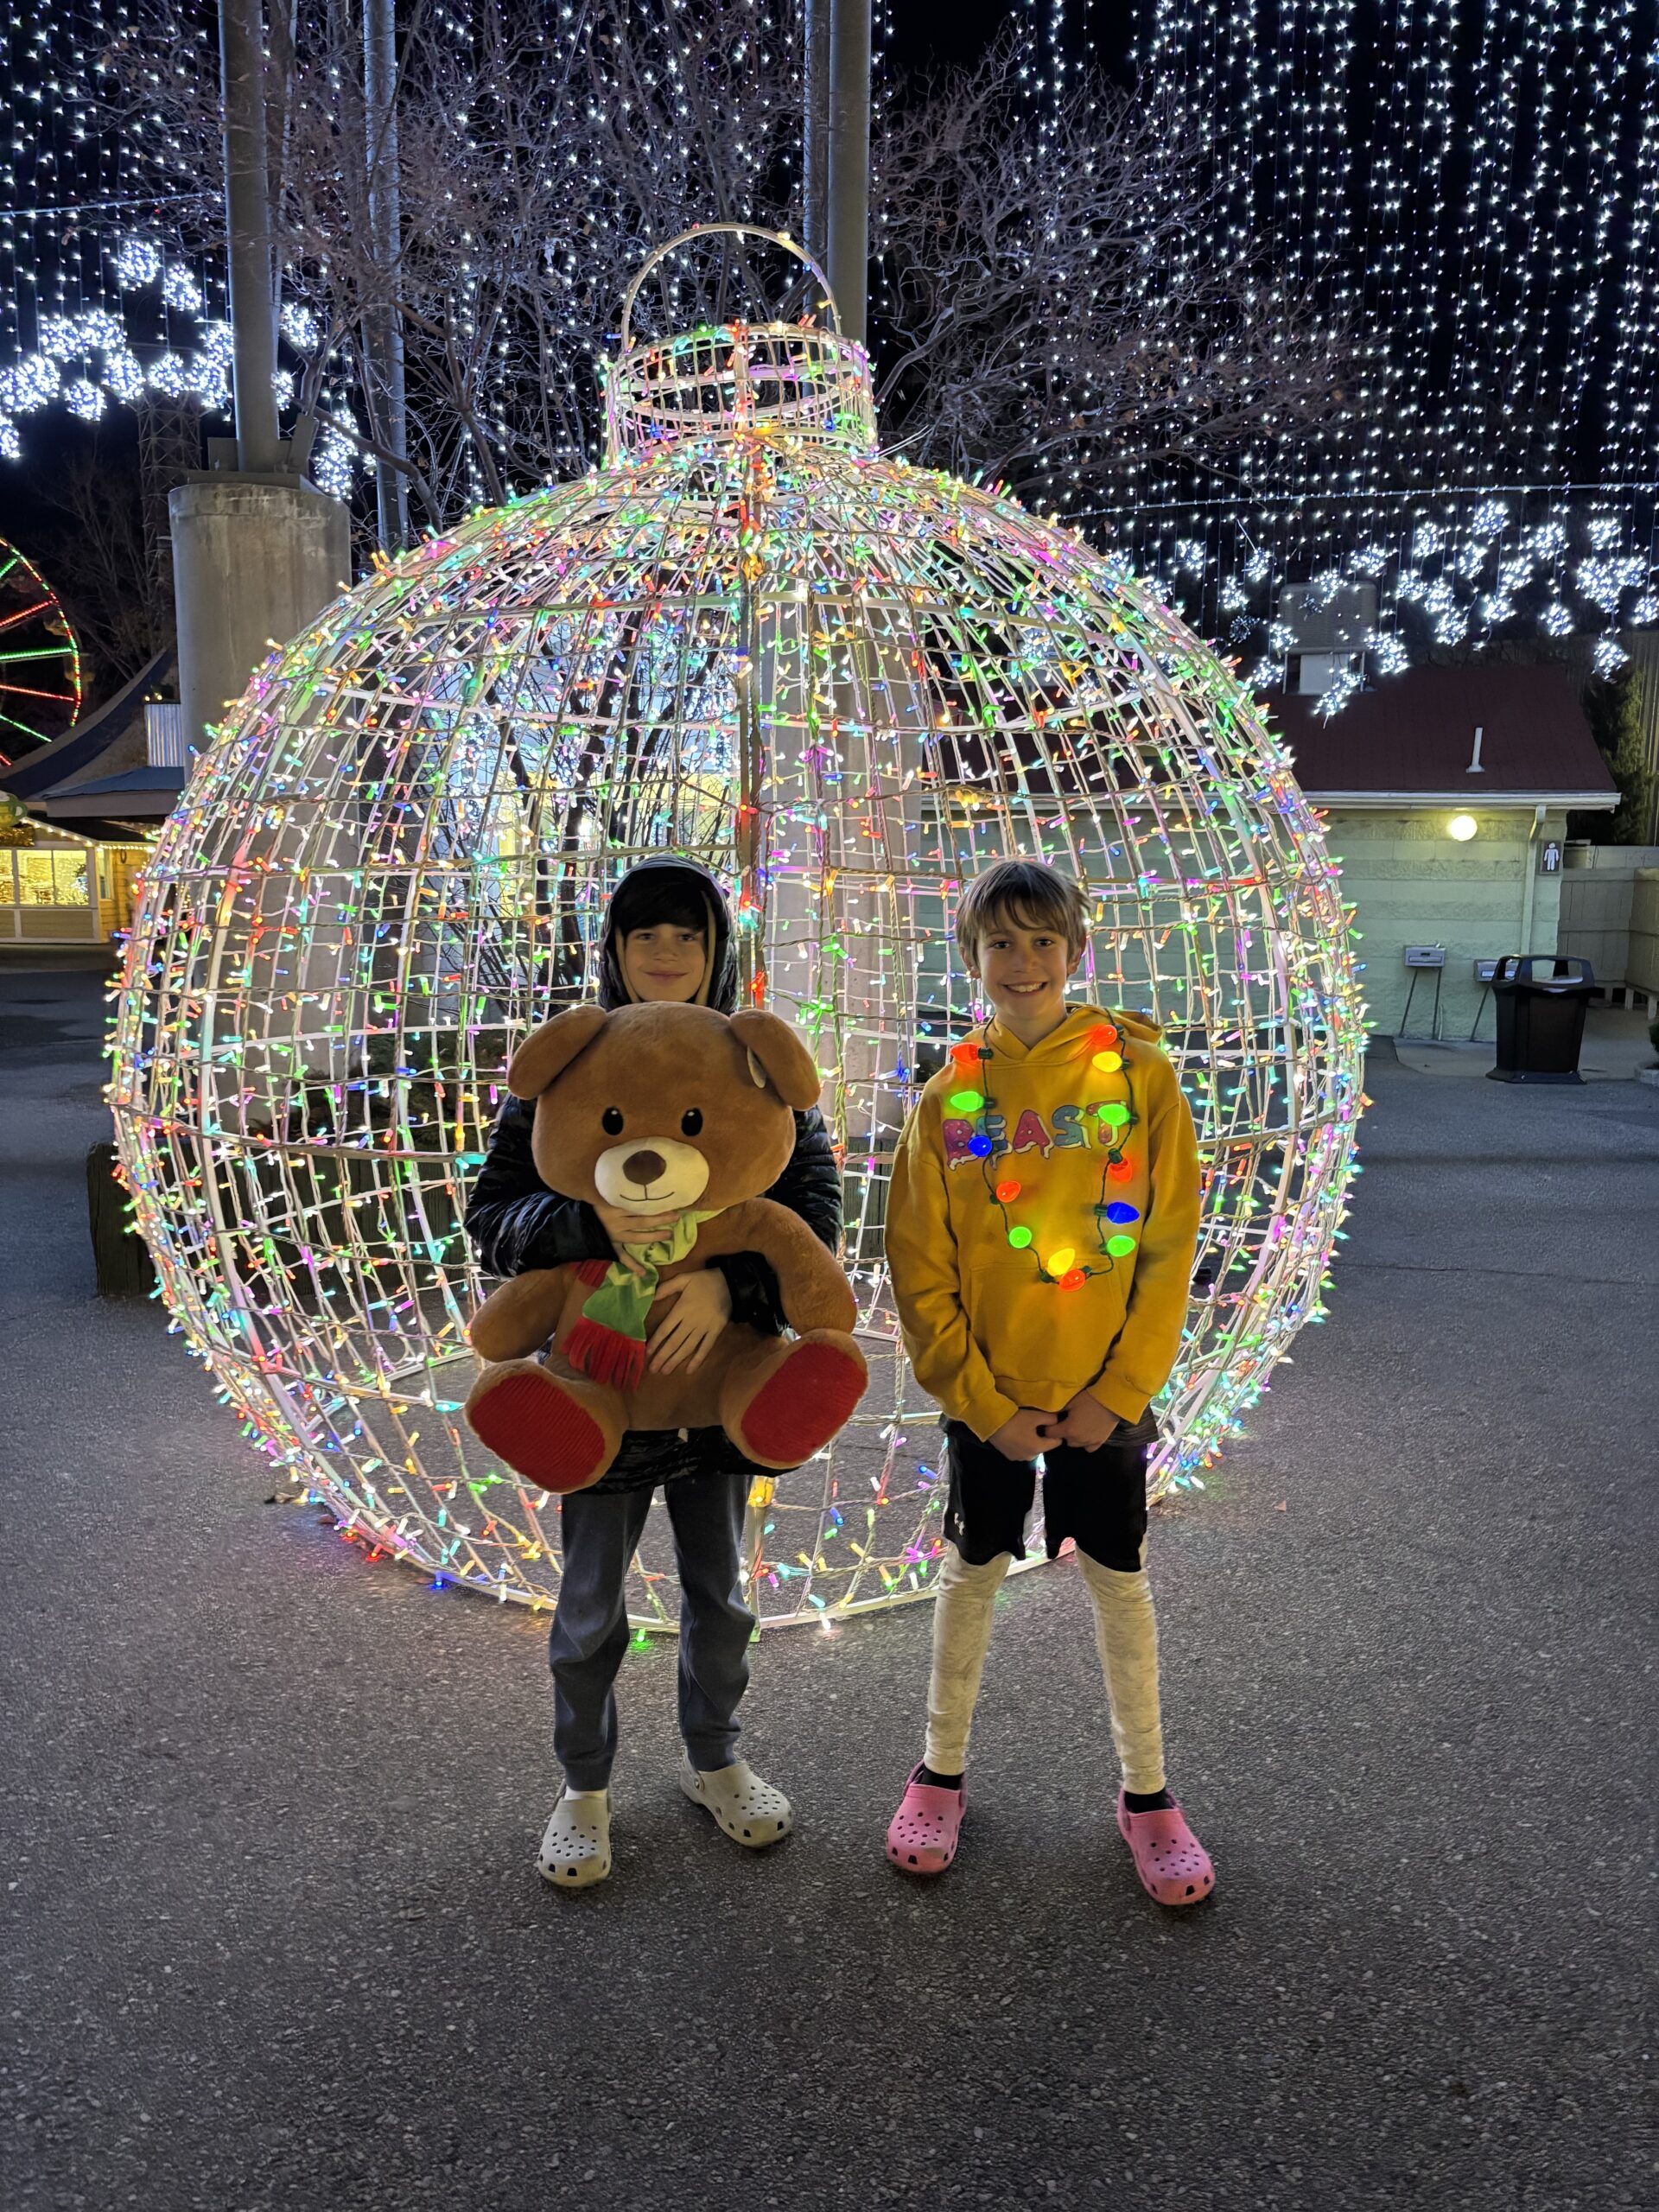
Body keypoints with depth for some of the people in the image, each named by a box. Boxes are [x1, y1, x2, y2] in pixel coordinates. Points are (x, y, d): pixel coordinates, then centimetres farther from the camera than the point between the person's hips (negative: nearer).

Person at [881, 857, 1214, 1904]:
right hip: (986, 1396, 1)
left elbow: (1171, 1243, -6)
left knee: (1121, 1580, 12)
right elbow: (919, 1270, -3)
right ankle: (942, 1773, 33)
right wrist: (985, 1403, -7)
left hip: (1106, 1394, 0)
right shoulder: (952, 1095, -6)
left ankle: (1148, 1792, 31)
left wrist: (1121, 1387, -9)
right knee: (974, 1571, 14)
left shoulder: (1138, 1072, -8)